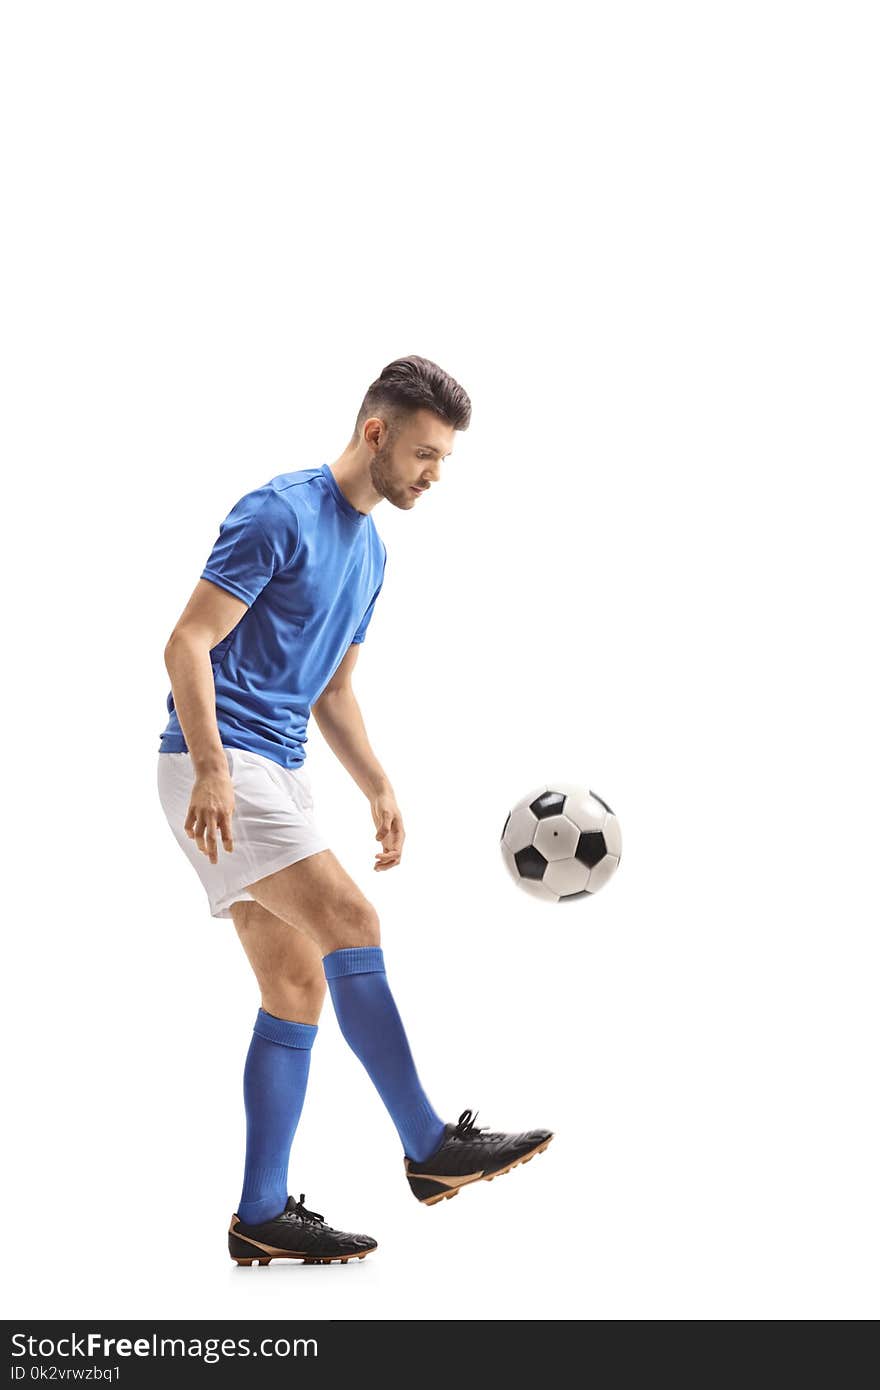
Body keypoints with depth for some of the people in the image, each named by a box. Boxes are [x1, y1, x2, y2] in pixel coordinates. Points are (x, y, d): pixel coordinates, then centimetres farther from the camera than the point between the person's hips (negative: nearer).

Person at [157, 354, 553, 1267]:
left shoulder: (369, 548, 16)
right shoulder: (279, 514, -11)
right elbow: (187, 645, -16)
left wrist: (379, 791, 14)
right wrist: (212, 769, -26)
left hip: (278, 773, 9)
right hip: (220, 768, -9)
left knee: (298, 992, 5)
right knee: (350, 925, -19)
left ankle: (263, 1216, 9)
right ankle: (429, 1147, -14)